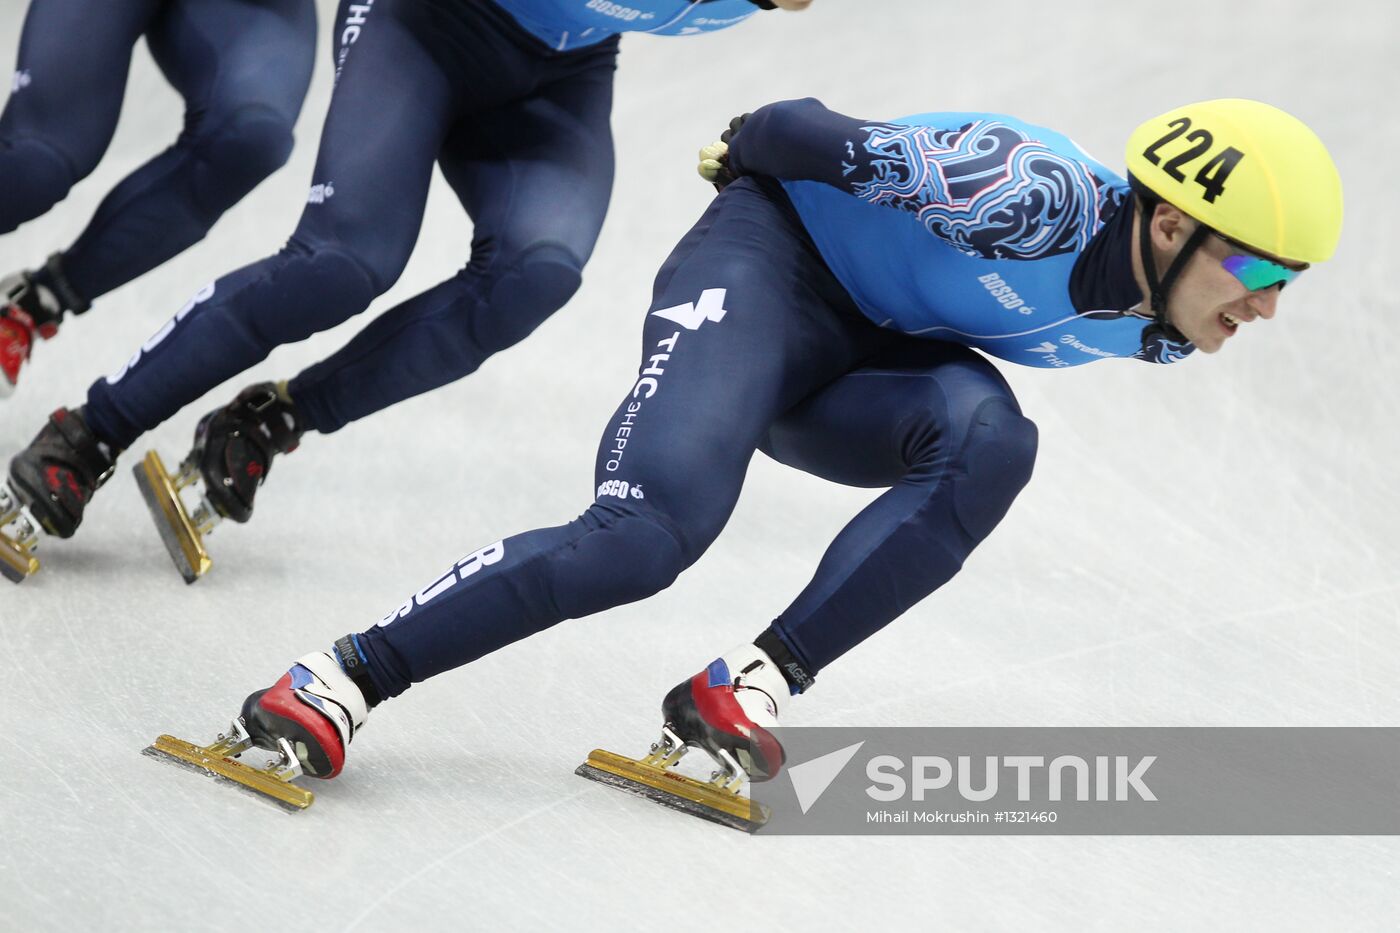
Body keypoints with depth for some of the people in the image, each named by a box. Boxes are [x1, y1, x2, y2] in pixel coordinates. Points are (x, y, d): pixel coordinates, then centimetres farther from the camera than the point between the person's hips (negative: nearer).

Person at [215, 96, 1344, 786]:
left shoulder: (1157, 331, -6)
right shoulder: (1037, 199, -32)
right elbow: (805, 135, -21)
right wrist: (753, 148, 0)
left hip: (870, 360, 7)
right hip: (772, 264, -7)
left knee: (990, 440, -28)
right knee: (650, 533, -28)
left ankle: (749, 689, -29)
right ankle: (344, 677, -21)